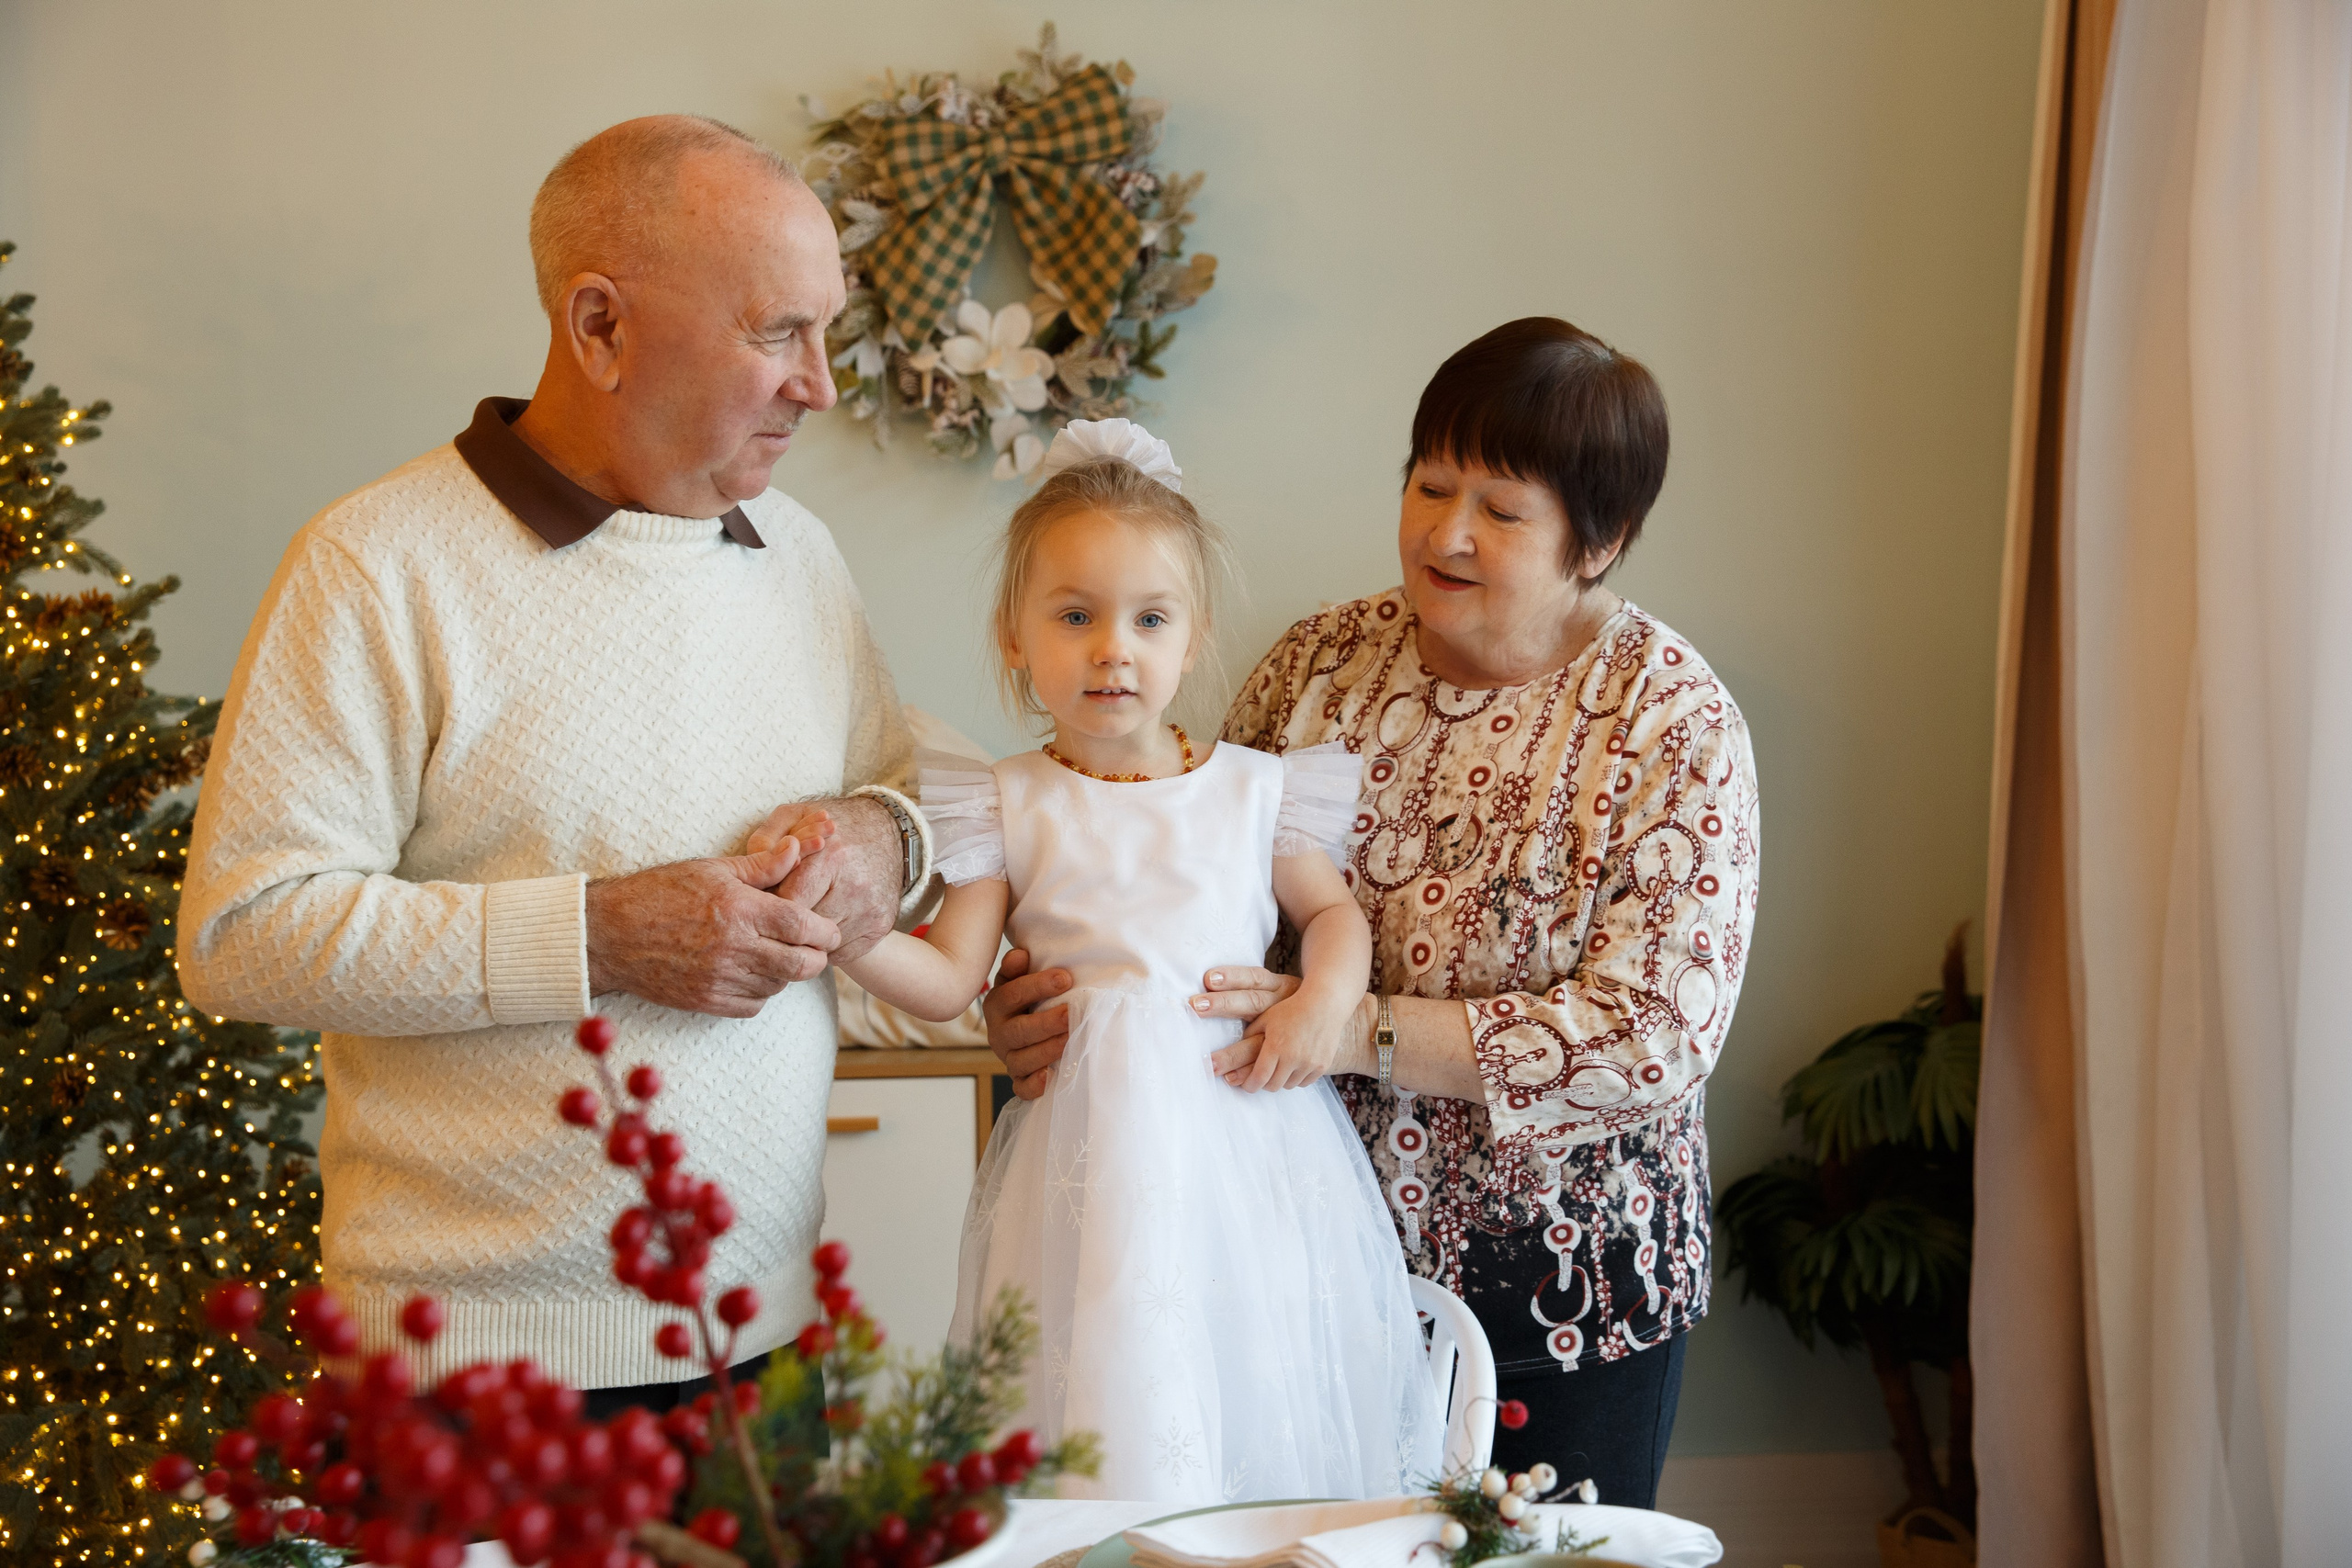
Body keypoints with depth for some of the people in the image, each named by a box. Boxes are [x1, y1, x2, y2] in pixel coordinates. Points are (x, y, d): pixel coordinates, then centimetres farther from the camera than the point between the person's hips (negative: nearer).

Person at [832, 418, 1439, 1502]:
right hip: (1099, 1147, -1)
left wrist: (1327, 997, -2)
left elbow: (1332, 910, 18)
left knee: (1268, 1411, 2)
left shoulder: (1253, 790, 7)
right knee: (1108, 1413, -4)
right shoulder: (1011, 809, 4)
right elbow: (948, 981, 1)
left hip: (1250, 1127, 1)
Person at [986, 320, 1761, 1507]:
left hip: (1568, 1284, -2)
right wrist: (1051, 988, -12)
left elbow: (1656, 1035, -20)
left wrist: (1354, 1030, -26)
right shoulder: (1320, 664, 0)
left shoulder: (1677, 728, -12)